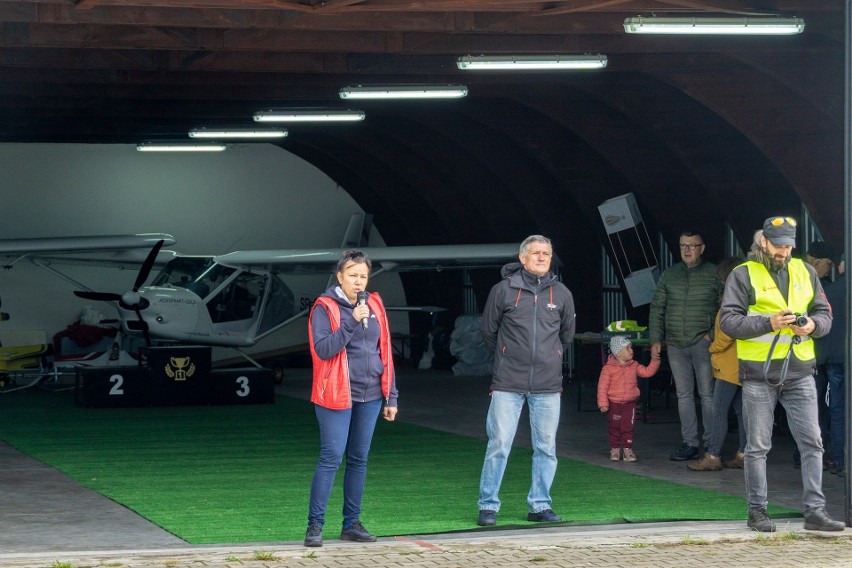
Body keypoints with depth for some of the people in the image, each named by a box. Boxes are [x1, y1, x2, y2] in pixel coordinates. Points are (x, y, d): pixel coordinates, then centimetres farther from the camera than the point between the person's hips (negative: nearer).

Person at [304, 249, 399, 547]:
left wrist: (391, 397, 12)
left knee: (359, 460, 9)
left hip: (370, 396, 5)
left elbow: (385, 353, 14)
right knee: (331, 458, -9)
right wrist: (352, 322, -23)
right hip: (337, 396, -5)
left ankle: (351, 523, 16)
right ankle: (315, 525, -5)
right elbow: (323, 349, -17)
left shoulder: (374, 305, 10)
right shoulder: (325, 307, -5)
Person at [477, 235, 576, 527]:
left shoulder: (561, 294, 5)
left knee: (546, 447, 6)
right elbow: (488, 331, 11)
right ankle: (488, 505, 5)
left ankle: (540, 505, 17)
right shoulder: (503, 290, -3)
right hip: (508, 384, -3)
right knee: (498, 444, -4)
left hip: (548, 385, 3)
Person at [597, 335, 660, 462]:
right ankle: (615, 450, 15)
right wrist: (603, 403, -14)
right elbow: (602, 386, -9)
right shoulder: (608, 368, -9)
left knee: (628, 428, 1)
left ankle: (628, 449, 7)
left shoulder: (634, 366, 5)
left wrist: (655, 360, -6)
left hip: (629, 404, 3)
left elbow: (648, 372, 5)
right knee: (614, 428, 5)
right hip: (614, 404, -3)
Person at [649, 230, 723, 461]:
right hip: (675, 345, 4)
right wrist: (655, 339, 6)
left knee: (707, 394, -3)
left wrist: (714, 335, -10)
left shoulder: (714, 274, 0)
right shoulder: (669, 274, 11)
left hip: (702, 343, -4)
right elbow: (657, 308, 13)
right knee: (684, 395, 6)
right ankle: (690, 444, 10)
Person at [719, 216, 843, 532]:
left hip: (799, 373, 4)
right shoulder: (743, 275, -2)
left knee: (811, 443, -1)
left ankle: (815, 511, 3)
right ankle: (757, 512, 13)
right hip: (758, 375, -3)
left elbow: (824, 314, 14)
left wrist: (813, 325, -9)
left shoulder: (805, 272, 11)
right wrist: (768, 323, -20)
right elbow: (728, 321, -9)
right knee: (758, 446, 4)